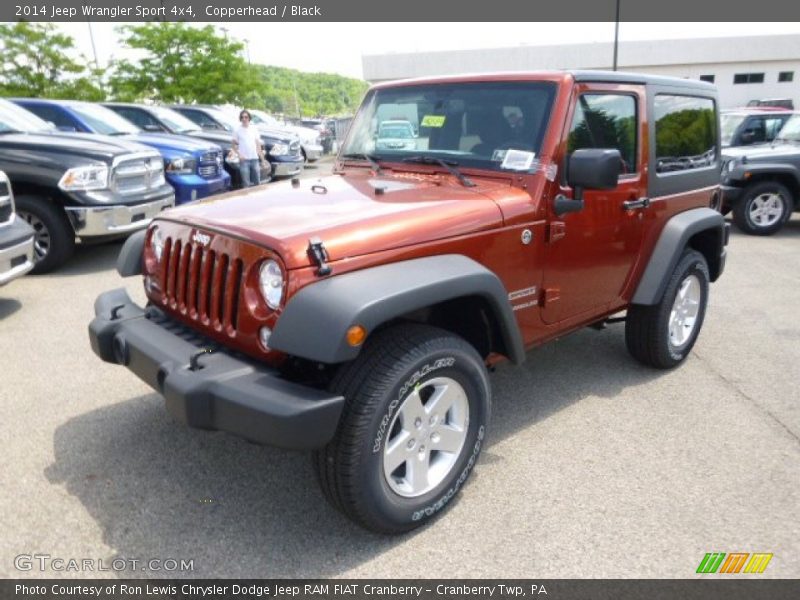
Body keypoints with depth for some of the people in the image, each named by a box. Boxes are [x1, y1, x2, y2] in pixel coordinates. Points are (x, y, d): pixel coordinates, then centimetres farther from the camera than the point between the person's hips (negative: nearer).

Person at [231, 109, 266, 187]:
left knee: (257, 182, 8)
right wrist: (239, 154, -11)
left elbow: (258, 143, 12)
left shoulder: (254, 128, 8)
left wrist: (261, 156, 8)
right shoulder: (238, 130, 0)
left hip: (255, 158, 3)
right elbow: (234, 144, 3)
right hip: (244, 159, -3)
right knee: (246, 183, -2)